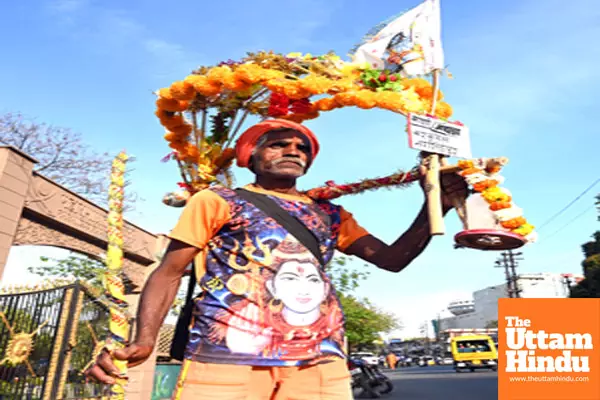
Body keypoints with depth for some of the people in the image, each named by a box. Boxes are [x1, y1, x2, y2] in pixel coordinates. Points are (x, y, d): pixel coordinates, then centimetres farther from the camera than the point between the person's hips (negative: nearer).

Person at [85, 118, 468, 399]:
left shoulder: (332, 215, 18)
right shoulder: (217, 201, 8)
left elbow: (391, 259, 13)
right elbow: (170, 272, 4)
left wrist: (435, 207, 0)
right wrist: (144, 339, -12)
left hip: (320, 362, 4)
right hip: (227, 356, -3)